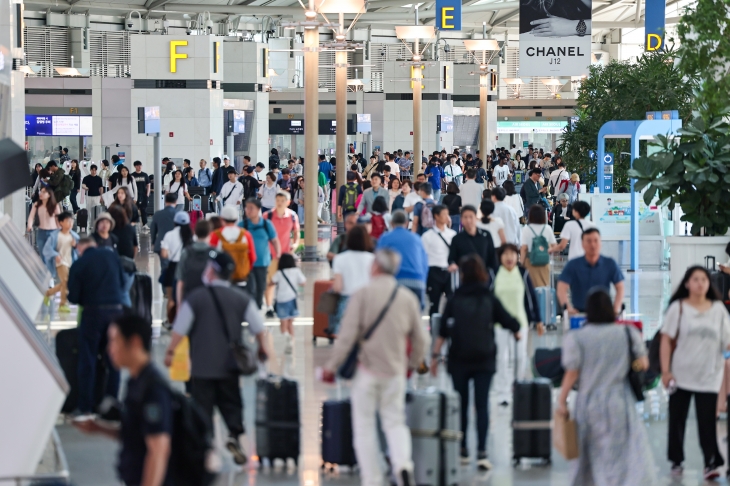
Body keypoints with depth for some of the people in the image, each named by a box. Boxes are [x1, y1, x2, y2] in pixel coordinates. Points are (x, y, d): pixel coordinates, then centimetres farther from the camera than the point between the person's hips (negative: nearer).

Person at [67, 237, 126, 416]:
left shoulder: (78, 265, -6)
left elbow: (73, 298, -6)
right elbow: (122, 282, 16)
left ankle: (86, 408, 3)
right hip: (116, 310, 3)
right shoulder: (112, 256, 4)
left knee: (87, 362, 4)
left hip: (93, 312, -3)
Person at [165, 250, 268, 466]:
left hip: (202, 366, -3)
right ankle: (235, 435, -5)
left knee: (202, 406, 5)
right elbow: (258, 328, 1)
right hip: (230, 365, 3)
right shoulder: (241, 299, -1)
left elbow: (180, 329, -7)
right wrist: (262, 349, 18)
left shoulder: (195, 298, -9)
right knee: (231, 404, 15)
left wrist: (170, 351, 8)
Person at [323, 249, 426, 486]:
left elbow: (347, 335, -13)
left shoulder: (362, 295, -10)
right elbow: (419, 340, 8)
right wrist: (412, 363, 26)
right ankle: (403, 463, -12)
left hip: (367, 369, -3)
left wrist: (331, 366, -3)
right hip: (395, 370, 3)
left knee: (364, 426, 7)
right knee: (395, 421, 13)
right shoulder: (408, 298, 2)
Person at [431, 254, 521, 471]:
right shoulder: (490, 299, 1)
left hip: (459, 359, 0)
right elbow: (509, 322, 2)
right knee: (482, 404, -1)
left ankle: (462, 451, 18)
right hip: (485, 360, 0)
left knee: (461, 405, 12)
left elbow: (443, 331, -4)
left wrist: (435, 355, 2)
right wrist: (517, 333, 24)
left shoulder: (454, 300, 0)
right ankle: (481, 452, -11)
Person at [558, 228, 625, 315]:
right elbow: (561, 289, -8)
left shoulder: (610, 264, 5)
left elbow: (620, 288, 4)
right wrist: (568, 307, -25)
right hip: (579, 313, -1)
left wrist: (616, 308, -12)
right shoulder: (572, 265, 0)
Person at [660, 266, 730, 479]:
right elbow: (666, 341, -2)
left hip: (709, 377, 0)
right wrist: (665, 371, -8)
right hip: (681, 374, 0)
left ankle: (711, 462, -6)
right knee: (677, 419, 8)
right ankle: (676, 460, 21)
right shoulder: (678, 308, -1)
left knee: (707, 421, -7)